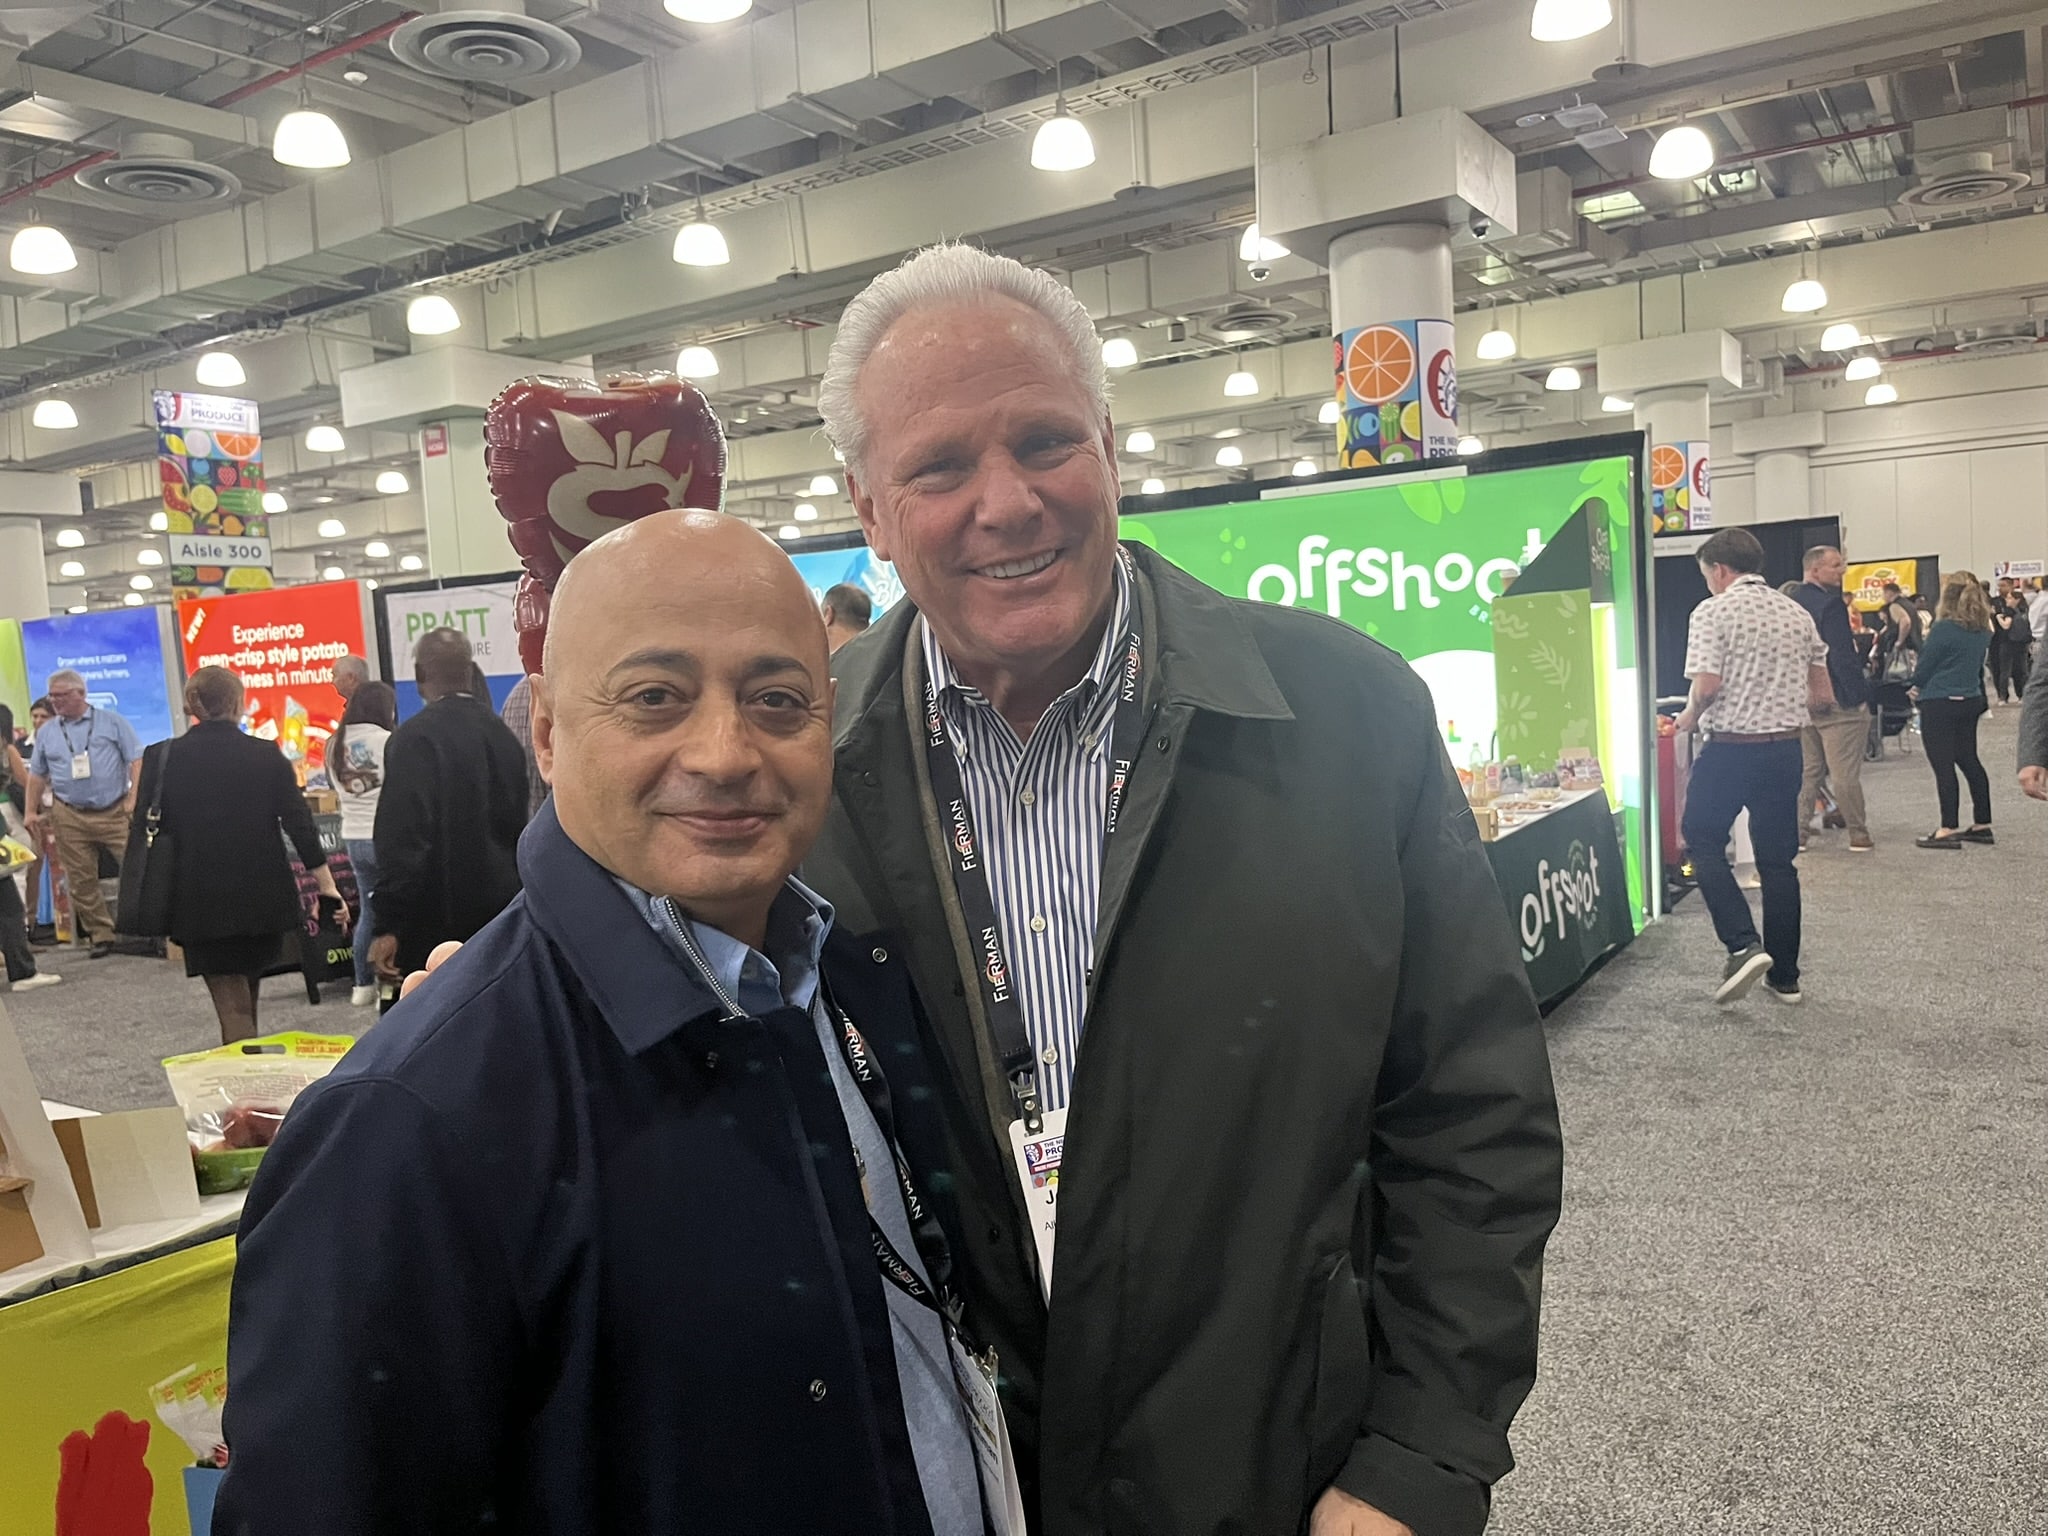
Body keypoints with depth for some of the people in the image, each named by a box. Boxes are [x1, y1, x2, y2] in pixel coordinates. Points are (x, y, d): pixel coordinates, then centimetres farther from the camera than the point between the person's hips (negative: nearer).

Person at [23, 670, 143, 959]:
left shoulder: (112, 722, 2)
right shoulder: (46, 733, 11)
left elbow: (136, 760, -2)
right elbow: (37, 775, 17)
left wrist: (133, 798, -10)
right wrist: (32, 811, 10)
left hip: (114, 812, -3)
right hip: (69, 817, 3)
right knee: (81, 880, 4)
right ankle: (100, 935, 13)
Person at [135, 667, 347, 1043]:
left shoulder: (162, 758, -3)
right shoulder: (267, 755, -3)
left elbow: (144, 829, -1)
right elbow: (300, 825, -6)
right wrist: (327, 886, -3)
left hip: (201, 902, -1)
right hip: (264, 898, 2)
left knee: (232, 1005, 1)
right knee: (247, 998, 20)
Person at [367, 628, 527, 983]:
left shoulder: (415, 738, -13)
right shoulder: (501, 733, 10)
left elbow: (403, 838, -19)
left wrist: (387, 926, -16)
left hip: (437, 926, -7)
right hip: (502, 915, 7)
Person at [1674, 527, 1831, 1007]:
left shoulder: (1713, 612, -9)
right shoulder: (1797, 613, 10)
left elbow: (1707, 686, -19)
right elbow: (1824, 699, 10)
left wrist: (1690, 716, 0)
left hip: (1731, 748, -6)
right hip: (1787, 749, 6)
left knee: (1703, 842, 11)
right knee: (1778, 860, 11)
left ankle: (1744, 946, -5)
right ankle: (1784, 976, 17)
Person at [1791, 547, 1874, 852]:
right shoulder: (1830, 604, -15)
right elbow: (1843, 656, -19)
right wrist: (1861, 693, -13)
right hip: (1837, 699, -8)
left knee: (1806, 770, 12)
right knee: (1845, 772, -1)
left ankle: (1797, 833, 12)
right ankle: (1858, 835, 6)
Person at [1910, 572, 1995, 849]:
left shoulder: (1944, 629, -17)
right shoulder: (1982, 630, 6)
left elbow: (1925, 664, -9)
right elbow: (1978, 663, 15)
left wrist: (1917, 685, 11)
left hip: (1940, 704, -8)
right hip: (1970, 700, 8)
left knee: (1943, 766, -4)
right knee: (1969, 761, 15)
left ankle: (1948, 829, -4)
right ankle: (1982, 825, 20)